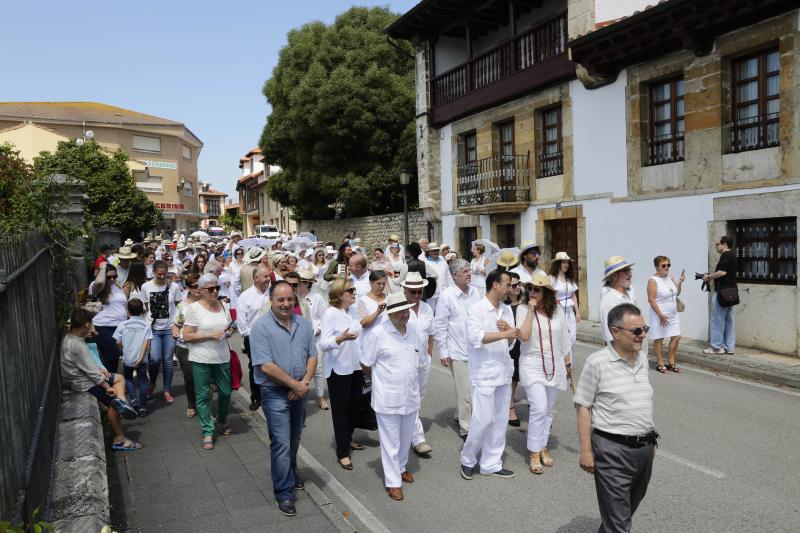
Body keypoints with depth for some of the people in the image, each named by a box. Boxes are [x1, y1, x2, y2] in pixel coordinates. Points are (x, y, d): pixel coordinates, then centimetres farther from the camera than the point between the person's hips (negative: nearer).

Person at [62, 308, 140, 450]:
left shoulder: (69, 338, 3)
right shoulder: (78, 345, -28)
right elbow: (90, 370, -24)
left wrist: (99, 369, 4)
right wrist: (107, 387, -15)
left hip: (81, 375, 10)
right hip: (84, 383, -10)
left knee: (119, 378, 16)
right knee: (113, 403, -4)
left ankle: (121, 400, -10)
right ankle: (119, 440, -3)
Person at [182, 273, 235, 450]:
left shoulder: (223, 306, 6)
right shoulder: (194, 308, -8)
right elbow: (186, 336, -11)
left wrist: (228, 332, -3)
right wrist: (210, 335, -19)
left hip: (222, 357, 4)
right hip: (201, 359, -4)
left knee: (225, 392, 10)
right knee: (203, 395, 4)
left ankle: (223, 422, 35)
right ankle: (207, 432, 16)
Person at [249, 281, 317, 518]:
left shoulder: (303, 324, 1)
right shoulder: (261, 327, -15)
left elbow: (312, 356, 3)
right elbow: (266, 366, -20)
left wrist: (305, 382, -13)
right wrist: (295, 384, -18)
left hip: (299, 390, 5)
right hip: (275, 393, -5)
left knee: (294, 439, 20)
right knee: (281, 442, -3)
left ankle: (291, 473, 43)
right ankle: (284, 493, 10)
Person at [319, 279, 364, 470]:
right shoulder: (330, 313, -16)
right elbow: (323, 345, -23)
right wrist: (340, 338, -38)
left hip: (355, 367, 7)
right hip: (339, 369, -7)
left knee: (354, 406, 16)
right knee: (341, 409, 3)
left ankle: (347, 439, 37)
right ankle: (342, 452, 14)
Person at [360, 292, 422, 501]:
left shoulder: (413, 330, 0)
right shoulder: (379, 334, -16)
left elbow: (422, 351, 18)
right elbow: (366, 363, -7)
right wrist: (381, 378, 7)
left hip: (410, 396, 6)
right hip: (388, 398, -5)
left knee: (406, 437, 21)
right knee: (390, 441, 5)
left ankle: (401, 467, 44)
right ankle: (393, 482, 19)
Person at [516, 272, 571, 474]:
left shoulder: (557, 310, 1)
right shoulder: (523, 309, -8)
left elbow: (564, 340, 10)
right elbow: (524, 336, -20)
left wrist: (567, 364, 15)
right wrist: (531, 311, -21)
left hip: (555, 366, 4)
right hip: (532, 366, -4)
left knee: (548, 410, 13)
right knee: (539, 408, -14)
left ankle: (543, 448, 29)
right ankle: (534, 454, -1)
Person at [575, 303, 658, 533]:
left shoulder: (642, 359, 7)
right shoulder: (597, 362, -14)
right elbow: (583, 407, -11)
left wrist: (650, 441, 19)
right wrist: (586, 451, -13)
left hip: (644, 448, 7)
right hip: (612, 450, -7)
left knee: (630, 507, 23)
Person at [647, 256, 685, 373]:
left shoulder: (670, 278, 6)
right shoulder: (653, 280, -15)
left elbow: (677, 293, 16)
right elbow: (651, 300, -18)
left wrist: (680, 282, -2)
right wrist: (661, 315, -20)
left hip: (673, 315, 7)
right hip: (660, 315, -7)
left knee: (676, 337, 8)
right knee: (659, 339, 3)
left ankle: (671, 361, 21)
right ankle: (660, 363, 15)